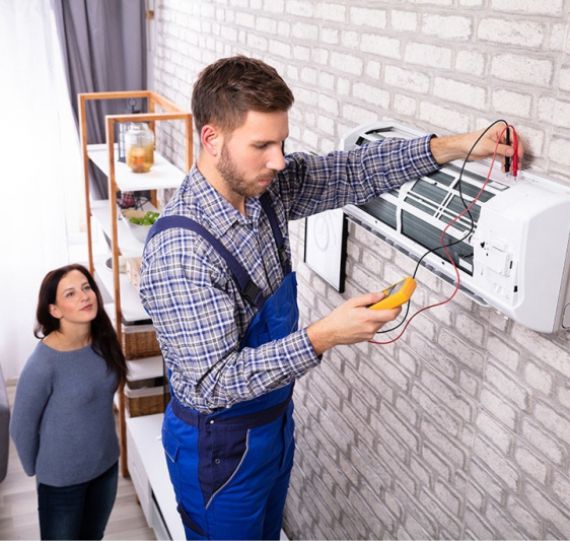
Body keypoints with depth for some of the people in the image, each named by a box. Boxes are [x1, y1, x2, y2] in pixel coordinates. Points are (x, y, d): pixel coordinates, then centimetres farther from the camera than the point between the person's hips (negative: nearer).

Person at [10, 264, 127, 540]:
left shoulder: (103, 341, -8)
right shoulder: (43, 364, -27)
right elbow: (22, 426, -14)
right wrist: (37, 470, -2)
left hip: (106, 464, 5)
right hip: (62, 478, -5)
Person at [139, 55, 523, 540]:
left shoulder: (264, 186, -11)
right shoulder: (179, 252, -33)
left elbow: (352, 173, -1)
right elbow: (211, 384, -32)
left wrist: (453, 146, -12)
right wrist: (323, 337, -38)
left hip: (275, 419, 7)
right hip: (220, 446, -7)